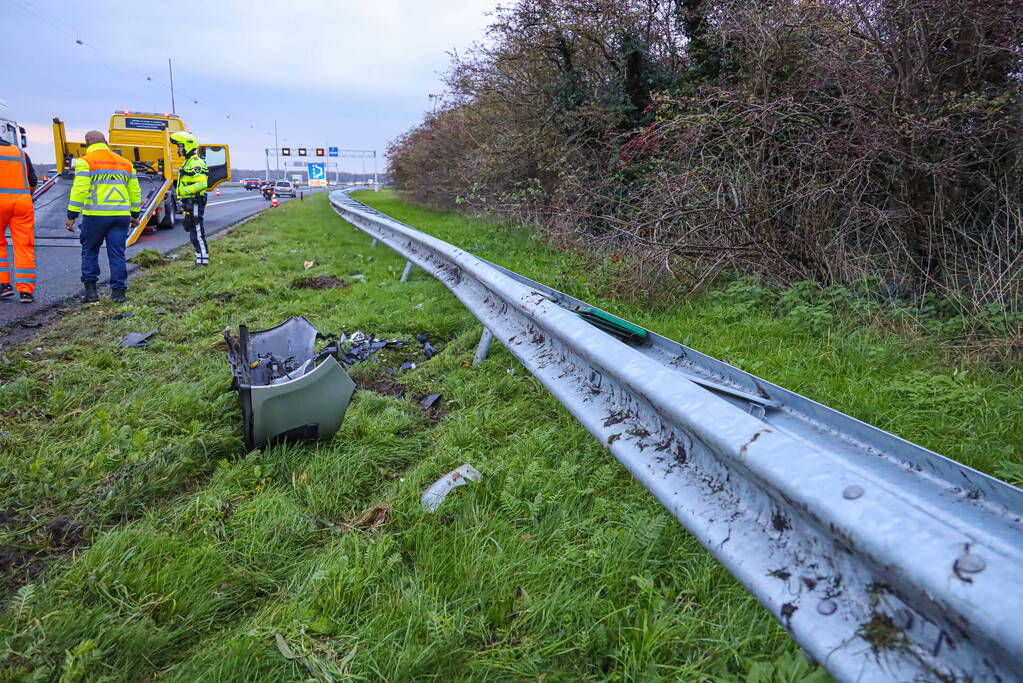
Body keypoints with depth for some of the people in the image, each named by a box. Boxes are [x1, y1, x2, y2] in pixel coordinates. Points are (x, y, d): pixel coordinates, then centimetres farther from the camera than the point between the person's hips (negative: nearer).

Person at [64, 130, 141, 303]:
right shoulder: (125, 163, 16)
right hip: (121, 215, 3)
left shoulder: (85, 161, 0)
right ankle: (118, 291, 5)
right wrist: (135, 214, 26)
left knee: (90, 251, 12)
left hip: (96, 215, -3)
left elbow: (79, 189, -8)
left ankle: (90, 289, 11)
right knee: (117, 253, 6)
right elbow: (135, 191, 18)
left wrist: (72, 215, -6)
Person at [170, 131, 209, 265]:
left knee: (197, 232, -8)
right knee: (193, 230, 13)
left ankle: (203, 259, -5)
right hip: (189, 203, 11)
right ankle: (201, 258, 19)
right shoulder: (188, 162, 20)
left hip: (195, 203, -11)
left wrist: (183, 190, -26)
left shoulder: (196, 163, -15)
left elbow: (201, 184, -26)